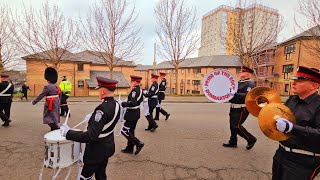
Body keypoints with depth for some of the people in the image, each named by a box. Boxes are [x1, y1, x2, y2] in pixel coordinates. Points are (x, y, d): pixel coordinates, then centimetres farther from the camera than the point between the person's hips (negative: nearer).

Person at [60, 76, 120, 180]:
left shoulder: (102, 109, -32)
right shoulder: (116, 105, -5)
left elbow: (91, 136, -34)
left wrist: (68, 132, -28)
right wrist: (93, 118, 19)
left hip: (97, 151, -8)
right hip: (108, 147, 8)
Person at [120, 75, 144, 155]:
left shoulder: (134, 90, -22)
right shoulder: (139, 89, 7)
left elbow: (132, 103, -31)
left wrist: (122, 104, -21)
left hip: (132, 114, -10)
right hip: (136, 113, 10)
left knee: (124, 131, 0)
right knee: (131, 131, 18)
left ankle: (138, 144, 0)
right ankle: (129, 148, 29)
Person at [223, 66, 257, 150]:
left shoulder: (250, 84, -11)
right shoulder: (239, 83, 16)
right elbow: (234, 94, 28)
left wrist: (235, 94, -33)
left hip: (242, 109, -9)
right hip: (234, 108, 9)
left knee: (236, 126, -9)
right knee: (232, 125, 13)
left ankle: (251, 139, 11)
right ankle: (233, 142, 27)